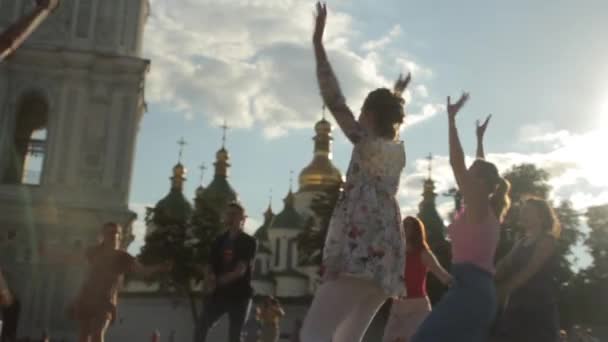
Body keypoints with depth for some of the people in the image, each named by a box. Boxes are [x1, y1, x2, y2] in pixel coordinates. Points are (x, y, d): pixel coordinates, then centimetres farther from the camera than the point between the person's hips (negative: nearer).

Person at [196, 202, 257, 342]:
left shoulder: (249, 242, -5)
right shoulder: (219, 241, 11)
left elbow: (240, 270, -14)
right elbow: (209, 266, 7)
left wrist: (218, 281, -13)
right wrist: (210, 280, -15)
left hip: (239, 295, -4)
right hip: (218, 293, 4)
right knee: (201, 329, -4)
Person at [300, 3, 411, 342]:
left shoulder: (366, 142, -2)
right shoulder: (398, 150, 19)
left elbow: (335, 101, -7)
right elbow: (392, 121, 43)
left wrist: (318, 43, -4)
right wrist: (397, 97, 59)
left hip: (360, 253, -9)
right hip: (385, 254, 9)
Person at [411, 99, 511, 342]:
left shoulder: (477, 206, -5)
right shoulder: (490, 210, 19)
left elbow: (457, 162, -11)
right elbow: (482, 170, 34)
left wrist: (451, 119, -7)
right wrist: (480, 139, 44)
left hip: (469, 287, -10)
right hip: (481, 289, 10)